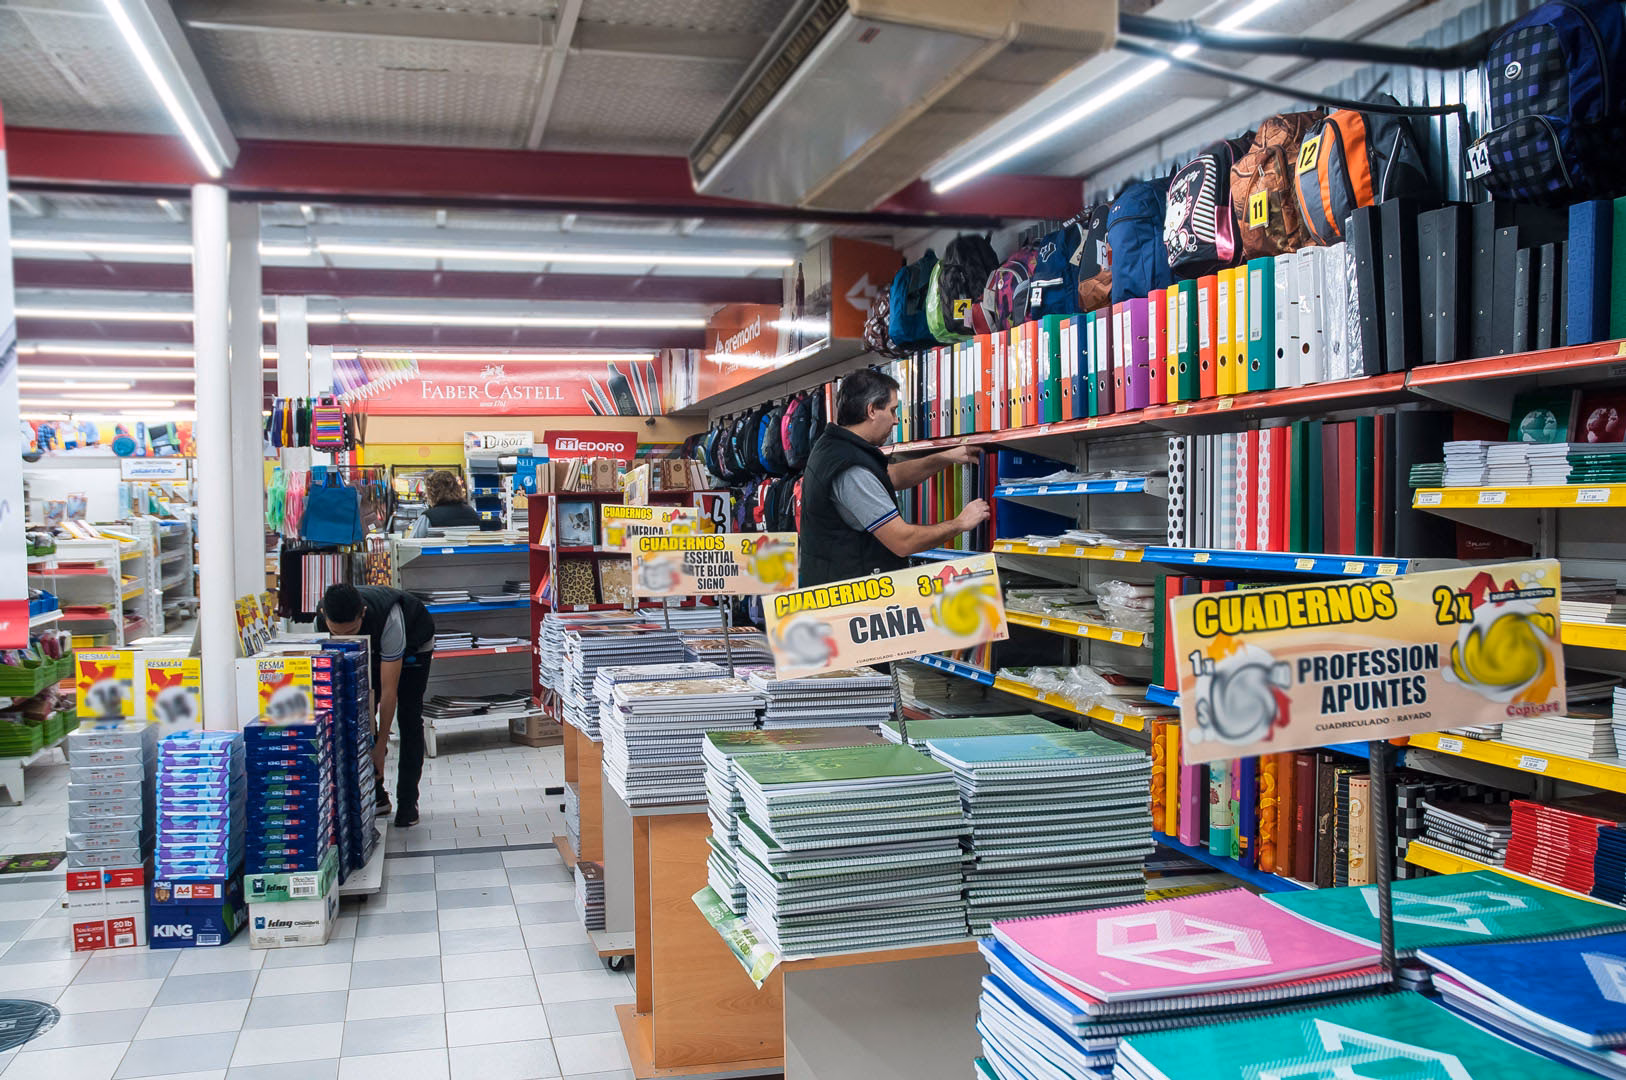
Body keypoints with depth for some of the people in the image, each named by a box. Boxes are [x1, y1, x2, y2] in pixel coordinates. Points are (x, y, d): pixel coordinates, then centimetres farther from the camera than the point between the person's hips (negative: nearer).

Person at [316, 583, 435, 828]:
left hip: (413, 641, -4)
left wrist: (381, 746, -36)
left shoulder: (389, 620, -45)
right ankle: (375, 794, 1)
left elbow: (389, 690, -39)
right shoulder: (323, 619, -32)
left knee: (408, 717, -12)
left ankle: (407, 802, -5)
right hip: (371, 648, 4)